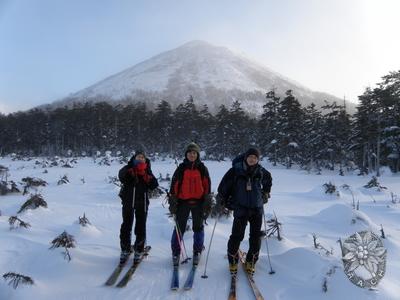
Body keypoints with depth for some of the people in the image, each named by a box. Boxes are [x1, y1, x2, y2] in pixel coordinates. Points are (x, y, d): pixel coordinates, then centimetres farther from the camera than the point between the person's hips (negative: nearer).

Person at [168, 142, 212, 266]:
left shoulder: (202, 169, 3)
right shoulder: (181, 168, 1)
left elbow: (207, 187, 4)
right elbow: (174, 186, 1)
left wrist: (207, 204, 0)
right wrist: (173, 202, -3)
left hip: (198, 202, 1)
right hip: (183, 202, -1)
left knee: (198, 227, 10)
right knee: (179, 228, 3)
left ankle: (197, 252, 26)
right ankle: (176, 252, 18)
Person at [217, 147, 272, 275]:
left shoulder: (261, 171, 3)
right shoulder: (236, 170, -8)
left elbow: (268, 180, 25)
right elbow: (224, 185, -3)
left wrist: (265, 193, 23)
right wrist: (221, 199, -2)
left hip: (257, 208, 4)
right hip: (241, 208, -4)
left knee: (256, 236, 7)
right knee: (237, 235, -6)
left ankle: (251, 262, 26)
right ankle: (233, 261, 16)